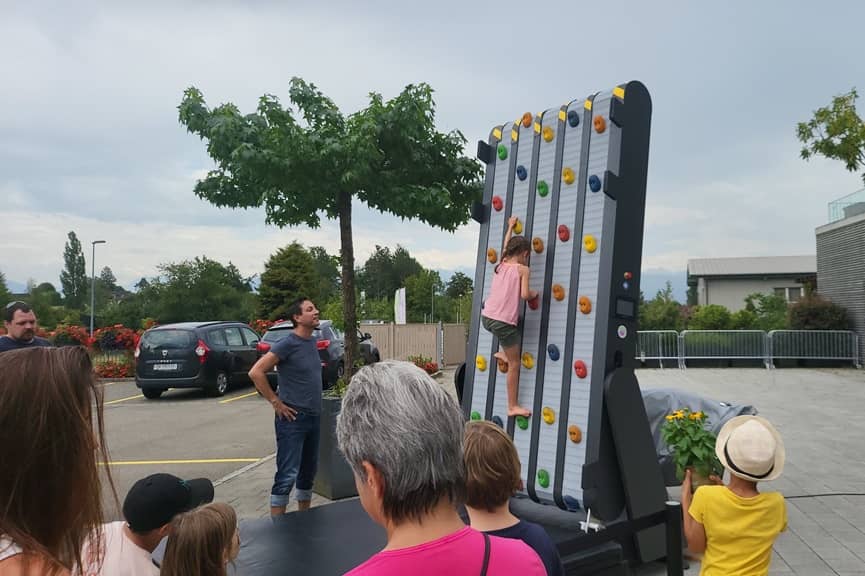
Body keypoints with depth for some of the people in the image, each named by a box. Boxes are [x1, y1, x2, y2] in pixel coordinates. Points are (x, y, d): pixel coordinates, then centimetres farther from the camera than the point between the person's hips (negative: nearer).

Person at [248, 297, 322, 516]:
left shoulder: (312, 341, 8)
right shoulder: (288, 344, -15)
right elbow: (256, 372, -20)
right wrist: (275, 402, -16)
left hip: (313, 416, 8)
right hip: (293, 418, -8)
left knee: (308, 472, 17)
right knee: (288, 475, -5)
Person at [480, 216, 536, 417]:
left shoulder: (501, 265, 11)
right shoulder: (523, 269, -5)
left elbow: (506, 246, 30)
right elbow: (524, 294, -16)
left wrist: (510, 226, 43)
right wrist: (534, 294, 6)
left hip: (486, 317, 7)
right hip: (503, 322, -7)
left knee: (515, 321, 39)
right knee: (514, 364, 5)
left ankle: (503, 353, 37)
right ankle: (513, 406, 9)